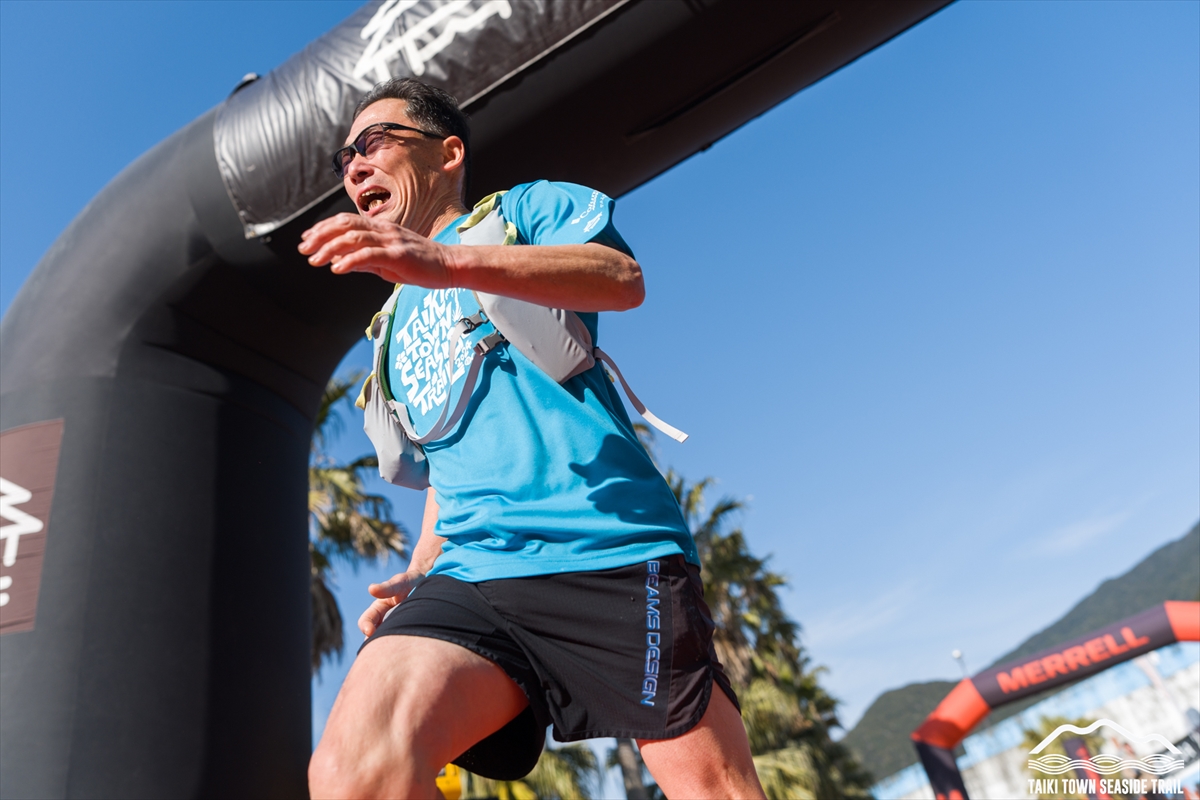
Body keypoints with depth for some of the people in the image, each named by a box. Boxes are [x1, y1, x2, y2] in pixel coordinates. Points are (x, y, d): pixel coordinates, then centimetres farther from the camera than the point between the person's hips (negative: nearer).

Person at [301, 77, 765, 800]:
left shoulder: (526, 209, 11)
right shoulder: (398, 327, 30)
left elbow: (623, 278, -12)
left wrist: (448, 262, -26)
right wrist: (417, 576, 17)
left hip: (609, 555, -4)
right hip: (471, 575, 5)